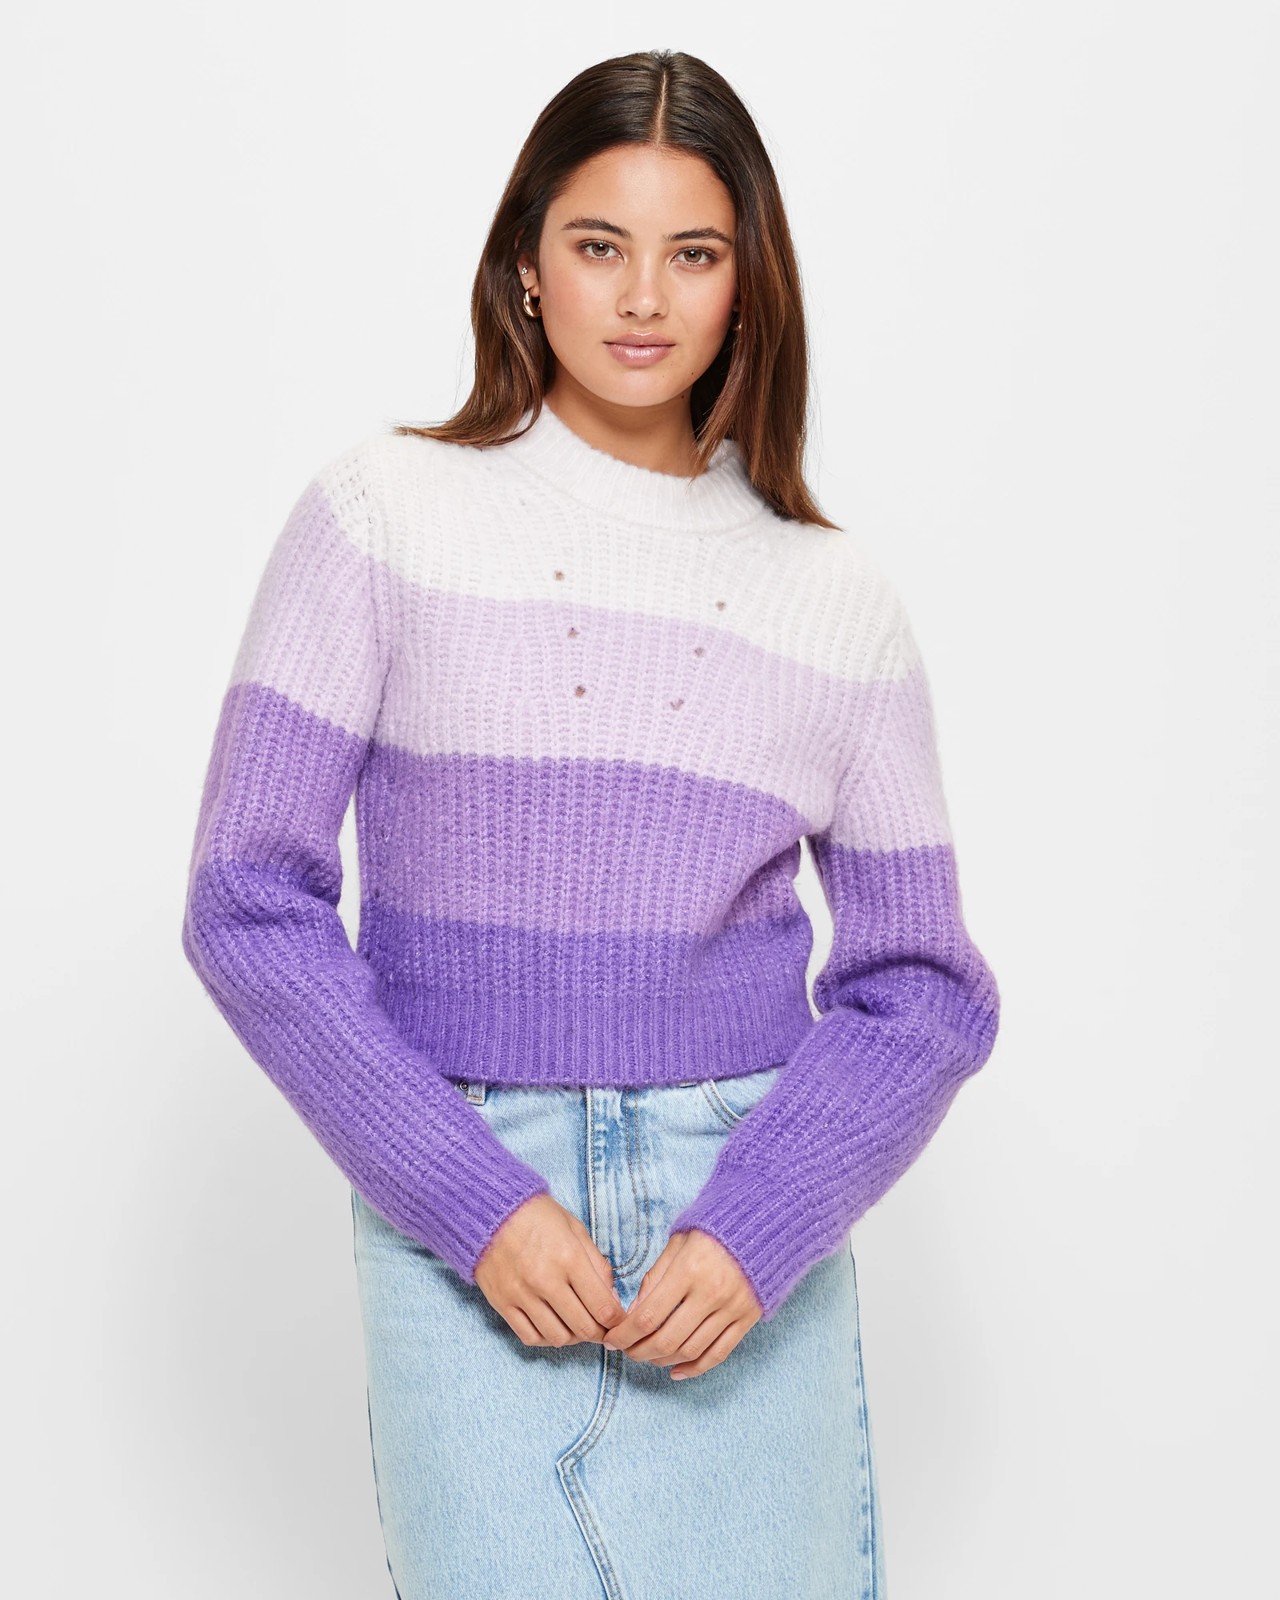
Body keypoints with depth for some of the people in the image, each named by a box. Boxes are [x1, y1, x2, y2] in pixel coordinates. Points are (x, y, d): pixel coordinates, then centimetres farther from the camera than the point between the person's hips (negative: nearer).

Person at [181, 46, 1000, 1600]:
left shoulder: (838, 595, 5)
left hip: (748, 1219, 2)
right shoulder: (386, 512, -1)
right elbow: (249, 904, -4)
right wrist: (473, 1203, -11)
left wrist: (757, 1231, -9)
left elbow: (923, 986, 6)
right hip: (459, 1209, -1)